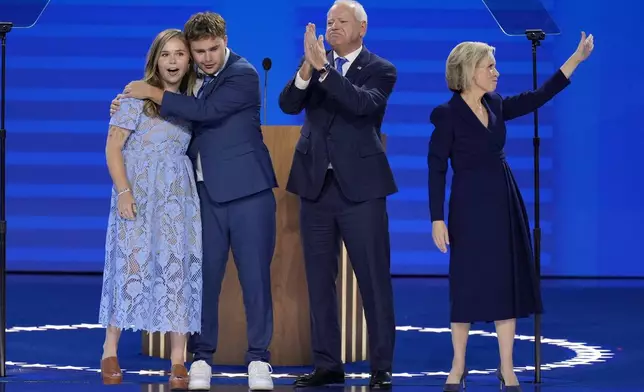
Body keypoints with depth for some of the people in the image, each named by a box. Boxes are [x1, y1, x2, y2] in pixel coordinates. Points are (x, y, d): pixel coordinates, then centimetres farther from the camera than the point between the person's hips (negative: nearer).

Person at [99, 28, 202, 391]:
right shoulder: (137, 97, -3)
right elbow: (113, 147, -6)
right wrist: (123, 192, -16)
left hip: (178, 198, 4)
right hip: (138, 195, -4)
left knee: (179, 271, -2)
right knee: (132, 267, -4)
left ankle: (178, 361, -1)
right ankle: (110, 353, 9)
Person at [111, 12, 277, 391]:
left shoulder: (243, 74, -10)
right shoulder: (195, 78, 11)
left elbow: (205, 111, -23)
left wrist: (154, 93, -15)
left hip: (247, 190, -5)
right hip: (207, 192, 5)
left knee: (255, 277, -1)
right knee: (205, 277, 2)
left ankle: (259, 359, 7)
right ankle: (202, 357, 10)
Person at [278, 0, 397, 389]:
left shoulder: (380, 70, -1)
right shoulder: (313, 65, 9)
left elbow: (363, 103, -21)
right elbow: (288, 104, -7)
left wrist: (323, 68, -28)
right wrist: (308, 67, -23)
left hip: (360, 185, -4)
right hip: (315, 184, 4)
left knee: (374, 279, -3)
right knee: (319, 278, 8)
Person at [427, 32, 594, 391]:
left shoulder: (496, 106, 7)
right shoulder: (448, 114, -10)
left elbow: (540, 97, 9)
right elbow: (436, 169, -10)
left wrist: (577, 58, 4)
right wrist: (437, 219, -14)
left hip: (505, 202, 6)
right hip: (470, 205, -6)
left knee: (508, 282, 4)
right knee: (468, 284, 1)